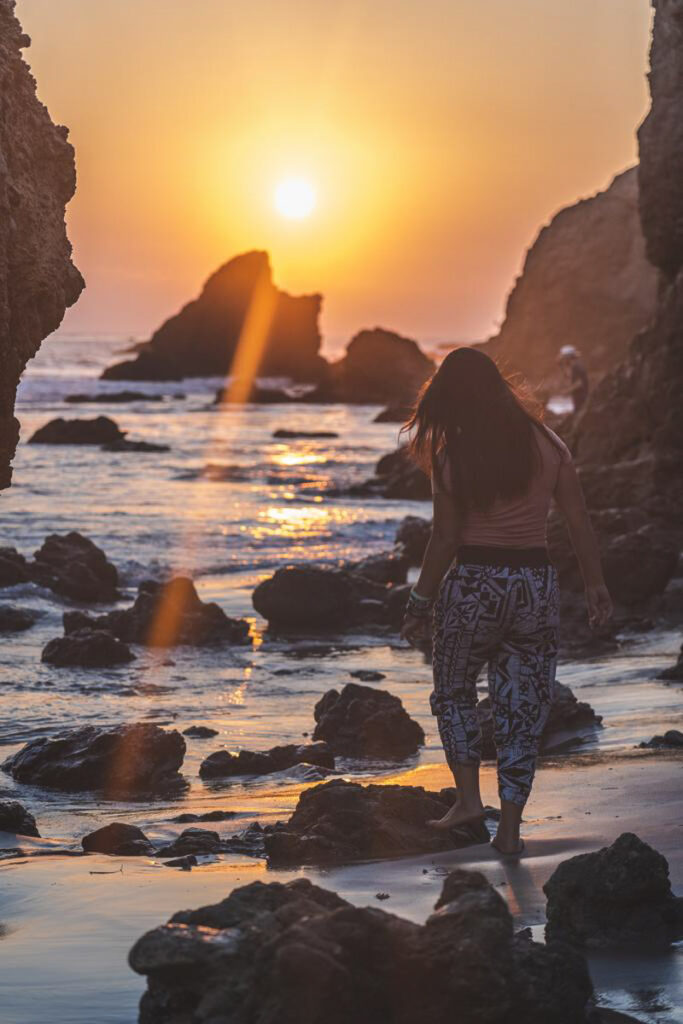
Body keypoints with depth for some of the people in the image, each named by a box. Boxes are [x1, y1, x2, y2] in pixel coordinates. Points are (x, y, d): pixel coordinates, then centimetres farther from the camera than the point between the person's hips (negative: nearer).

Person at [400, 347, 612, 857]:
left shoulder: (451, 458, -8)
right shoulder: (547, 445, 0)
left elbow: (445, 539, -7)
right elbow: (580, 523, 2)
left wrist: (421, 604, 2)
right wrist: (596, 585, 11)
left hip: (472, 585, -2)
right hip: (537, 586, 2)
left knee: (454, 689, 20)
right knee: (523, 708, 9)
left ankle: (469, 796, 8)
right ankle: (510, 827, 7)